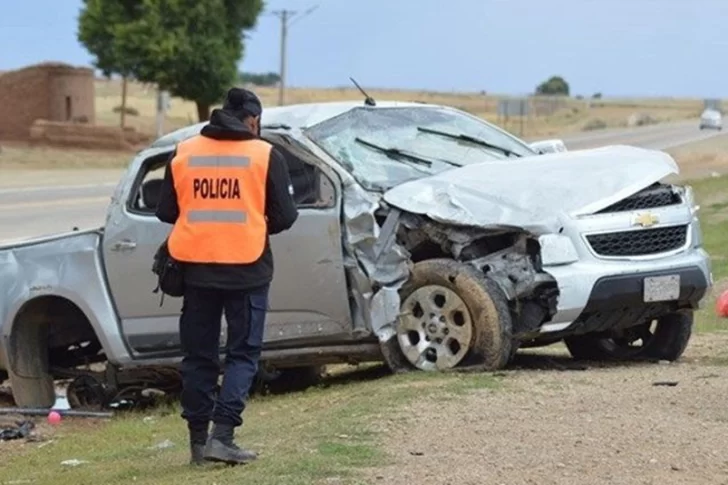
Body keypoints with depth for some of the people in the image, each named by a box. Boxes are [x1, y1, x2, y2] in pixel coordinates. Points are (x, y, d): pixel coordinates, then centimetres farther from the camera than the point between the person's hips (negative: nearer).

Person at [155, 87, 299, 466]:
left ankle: (198, 440, 12)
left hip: (197, 268, 3)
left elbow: (165, 211, 6)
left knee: (198, 355, 11)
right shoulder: (265, 155, -4)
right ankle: (222, 435, -8)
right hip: (246, 270, -3)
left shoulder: (183, 153, 4)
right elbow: (284, 216, -4)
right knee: (243, 353, 5)